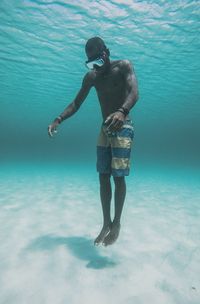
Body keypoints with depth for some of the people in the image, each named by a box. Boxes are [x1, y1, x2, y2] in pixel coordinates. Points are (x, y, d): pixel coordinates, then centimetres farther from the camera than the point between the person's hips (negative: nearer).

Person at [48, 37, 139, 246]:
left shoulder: (123, 66, -5)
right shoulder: (91, 77, 8)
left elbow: (134, 93, -22)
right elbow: (76, 103, 6)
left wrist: (122, 111, -44)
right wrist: (58, 120, -11)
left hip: (122, 128, -5)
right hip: (104, 129, 5)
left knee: (118, 176, -8)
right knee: (103, 177, 3)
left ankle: (117, 223, 6)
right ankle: (106, 223, 13)